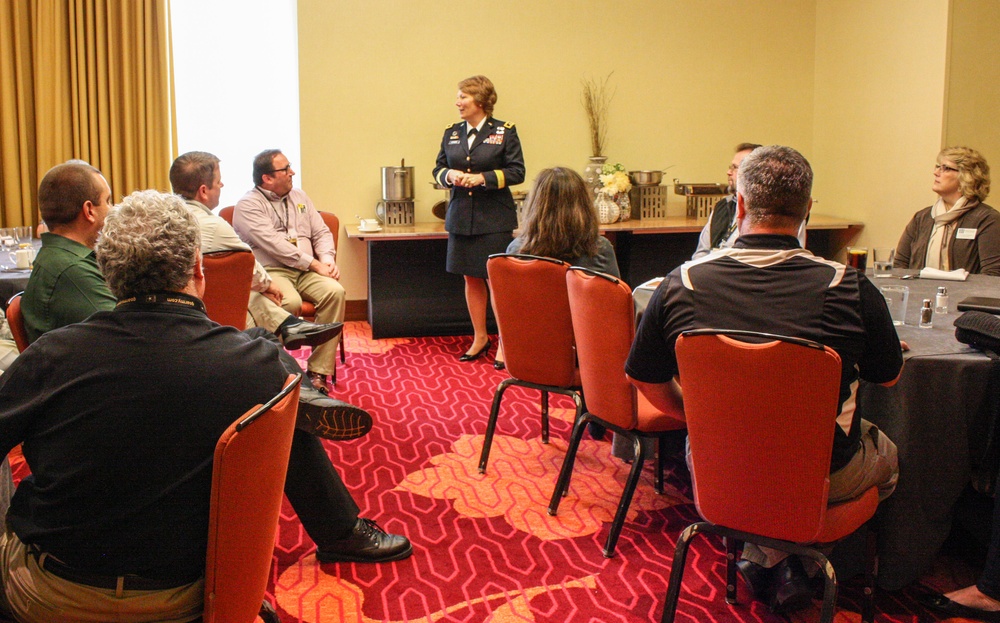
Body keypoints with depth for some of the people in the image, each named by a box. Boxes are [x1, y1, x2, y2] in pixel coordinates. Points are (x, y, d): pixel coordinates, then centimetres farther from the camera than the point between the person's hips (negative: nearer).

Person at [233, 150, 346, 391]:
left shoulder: (299, 197, 20)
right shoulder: (248, 205, -2)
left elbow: (321, 232, 18)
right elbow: (274, 245, -14)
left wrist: (327, 259, -4)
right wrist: (314, 264, -15)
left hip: (306, 271, 6)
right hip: (270, 270, -6)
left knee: (335, 292, -24)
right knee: (291, 302, -37)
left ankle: (319, 370, -22)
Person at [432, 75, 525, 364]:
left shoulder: (505, 132, -3)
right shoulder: (451, 133, 11)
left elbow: (517, 172, -7)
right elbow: (438, 168, 15)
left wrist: (482, 178, -18)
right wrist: (449, 175, -8)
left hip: (495, 219, -5)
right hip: (461, 218, 5)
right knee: (471, 279, 11)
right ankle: (480, 338, 23)